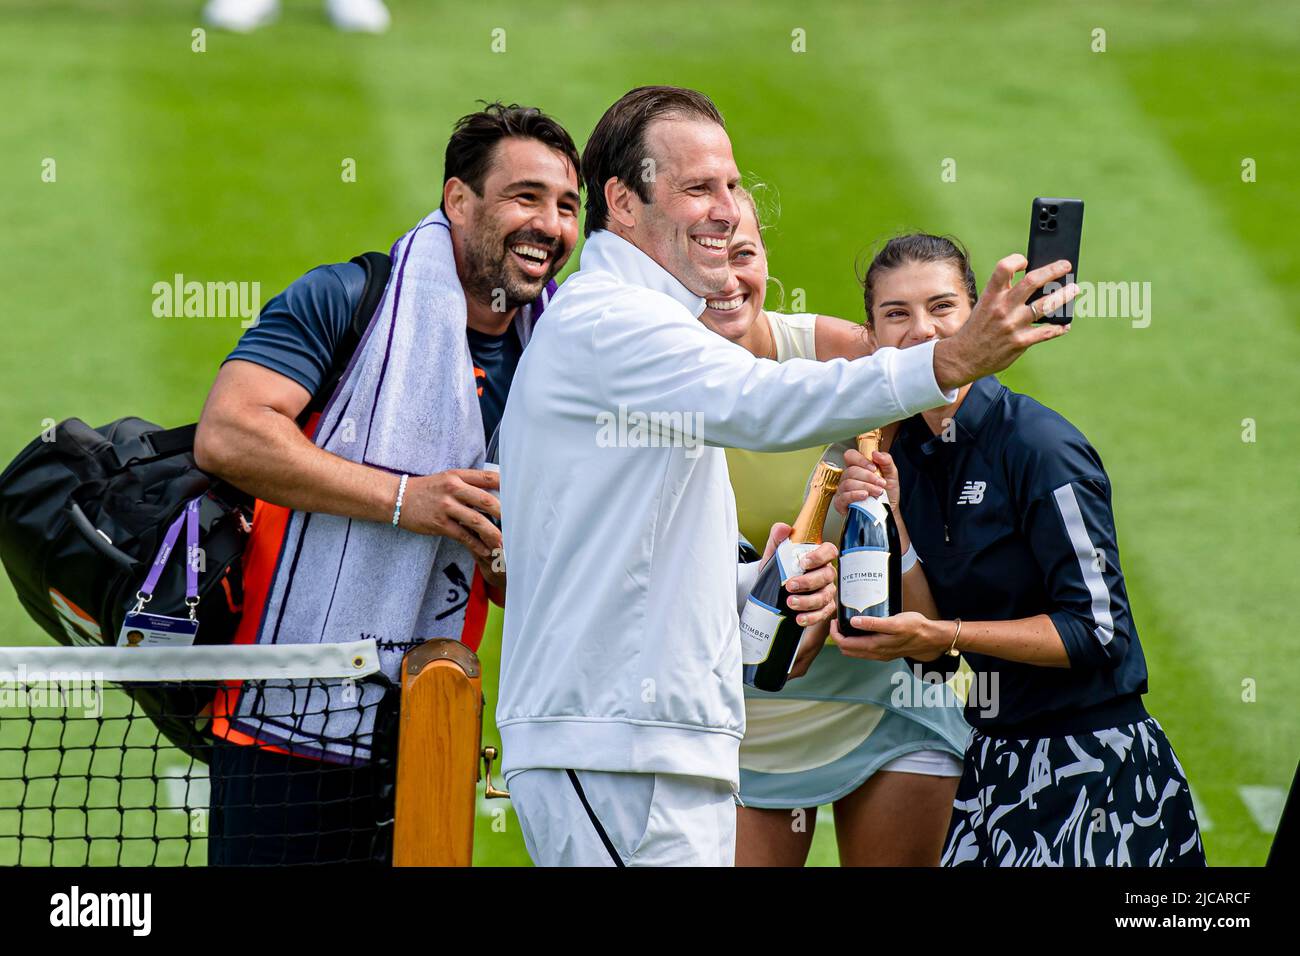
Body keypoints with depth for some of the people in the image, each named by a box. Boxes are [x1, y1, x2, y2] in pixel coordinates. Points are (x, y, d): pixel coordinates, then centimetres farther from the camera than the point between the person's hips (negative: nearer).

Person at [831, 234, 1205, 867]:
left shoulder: (1039, 446, -16)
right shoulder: (908, 455, 6)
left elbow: (1099, 631, -17)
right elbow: (934, 657, 4)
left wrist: (946, 634, -21)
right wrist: (890, 524, -8)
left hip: (1094, 764, -7)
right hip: (996, 762, 7)